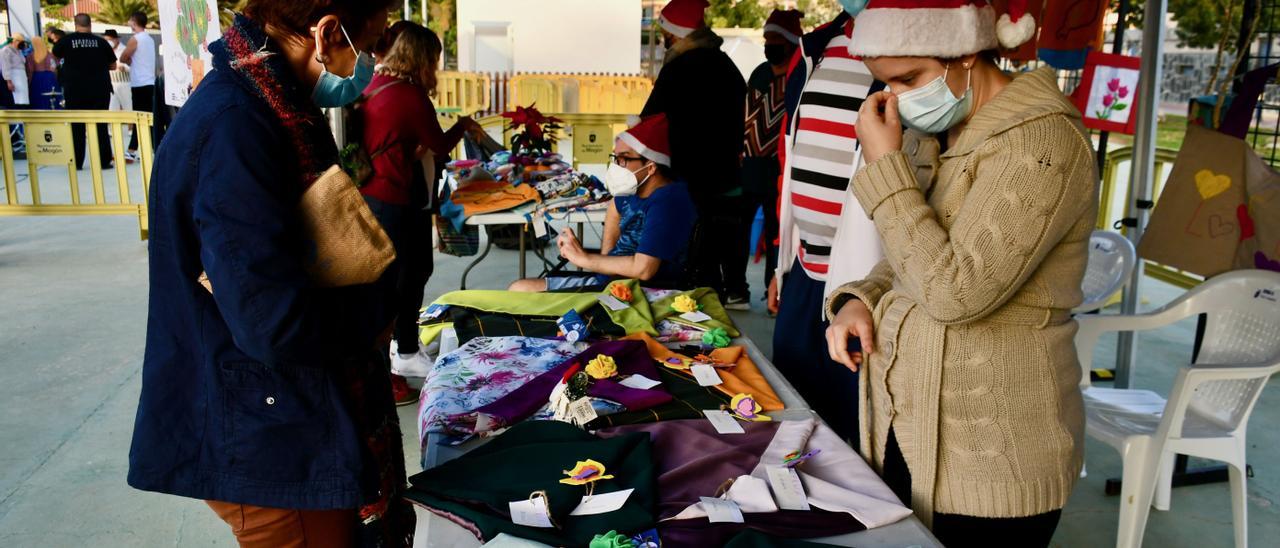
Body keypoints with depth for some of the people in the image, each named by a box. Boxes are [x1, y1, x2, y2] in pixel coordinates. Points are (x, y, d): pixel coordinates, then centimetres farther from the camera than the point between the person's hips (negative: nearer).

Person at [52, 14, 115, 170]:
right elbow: (113, 66, 7)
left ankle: (77, 162, 9)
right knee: (100, 125, 7)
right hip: (99, 90, 0)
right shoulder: (100, 41, -2)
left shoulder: (67, 40, -2)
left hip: (75, 91, 0)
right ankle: (104, 160, 6)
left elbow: (55, 56, 18)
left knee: (77, 126, 7)